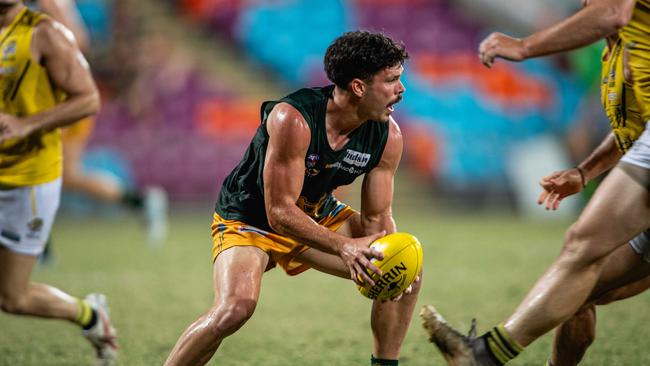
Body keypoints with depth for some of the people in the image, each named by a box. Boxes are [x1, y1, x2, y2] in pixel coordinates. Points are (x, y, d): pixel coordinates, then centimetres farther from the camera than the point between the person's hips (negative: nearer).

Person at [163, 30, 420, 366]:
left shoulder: (388, 136, -16)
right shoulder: (293, 120, -35)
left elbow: (377, 218, -7)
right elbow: (280, 212, -33)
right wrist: (343, 246, -42)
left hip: (318, 216, 7)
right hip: (249, 218, -7)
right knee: (236, 306, -31)